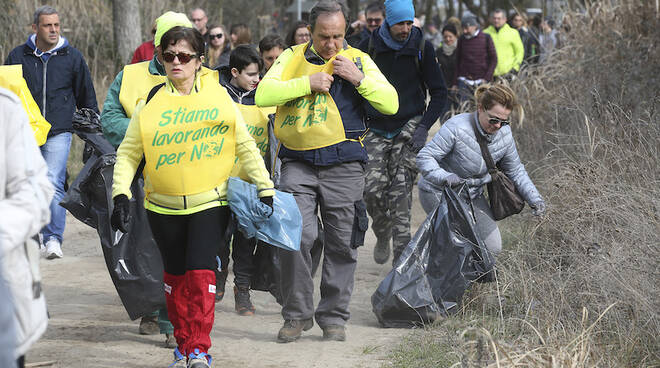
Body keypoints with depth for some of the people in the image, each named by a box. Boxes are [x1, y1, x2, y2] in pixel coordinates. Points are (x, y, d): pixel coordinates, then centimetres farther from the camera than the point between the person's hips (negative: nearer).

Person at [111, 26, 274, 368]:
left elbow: (245, 145, 5)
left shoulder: (218, 96, 1)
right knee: (176, 276, 8)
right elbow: (128, 152, 5)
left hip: (209, 202, -2)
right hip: (164, 206, 2)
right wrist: (121, 195, -6)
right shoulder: (151, 102, 2)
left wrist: (265, 189, 4)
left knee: (201, 273, -13)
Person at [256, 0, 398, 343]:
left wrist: (358, 77, -11)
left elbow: (390, 103, 1)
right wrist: (308, 83, -12)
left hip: (343, 164, 1)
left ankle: (333, 317, 17)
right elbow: (263, 95, -5)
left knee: (341, 244, 4)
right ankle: (297, 314, 1)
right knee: (295, 234, -13)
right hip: (298, 163, 0)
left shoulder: (357, 60, 7)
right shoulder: (292, 58, 8)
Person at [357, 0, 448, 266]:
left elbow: (439, 93, 2)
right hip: (376, 129, 2)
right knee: (373, 189, -9)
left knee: (400, 191, -13)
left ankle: (401, 254, -12)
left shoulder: (422, 47, -2)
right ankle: (382, 235, 19)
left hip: (410, 126, -1)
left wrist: (424, 127, -10)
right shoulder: (369, 47, 0)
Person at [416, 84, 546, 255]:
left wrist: (534, 198, -6)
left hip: (473, 195, 6)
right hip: (439, 194, -6)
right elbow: (424, 157, -27)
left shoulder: (504, 135, -9)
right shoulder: (457, 127, -28)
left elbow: (515, 171, 7)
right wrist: (444, 177, -45)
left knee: (493, 247, 1)